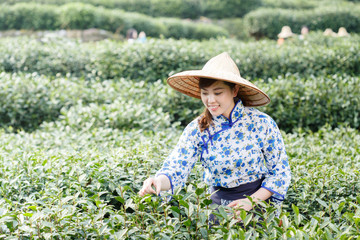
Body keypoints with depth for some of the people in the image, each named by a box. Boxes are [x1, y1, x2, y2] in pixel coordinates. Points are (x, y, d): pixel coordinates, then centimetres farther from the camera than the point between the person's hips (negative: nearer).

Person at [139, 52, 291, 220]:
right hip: (219, 202, 3)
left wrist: (253, 200, -15)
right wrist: (159, 181, -34)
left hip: (260, 202, -3)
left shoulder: (261, 123, -8)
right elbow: (176, 168, -11)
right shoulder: (197, 129, -2)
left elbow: (281, 171, -2)